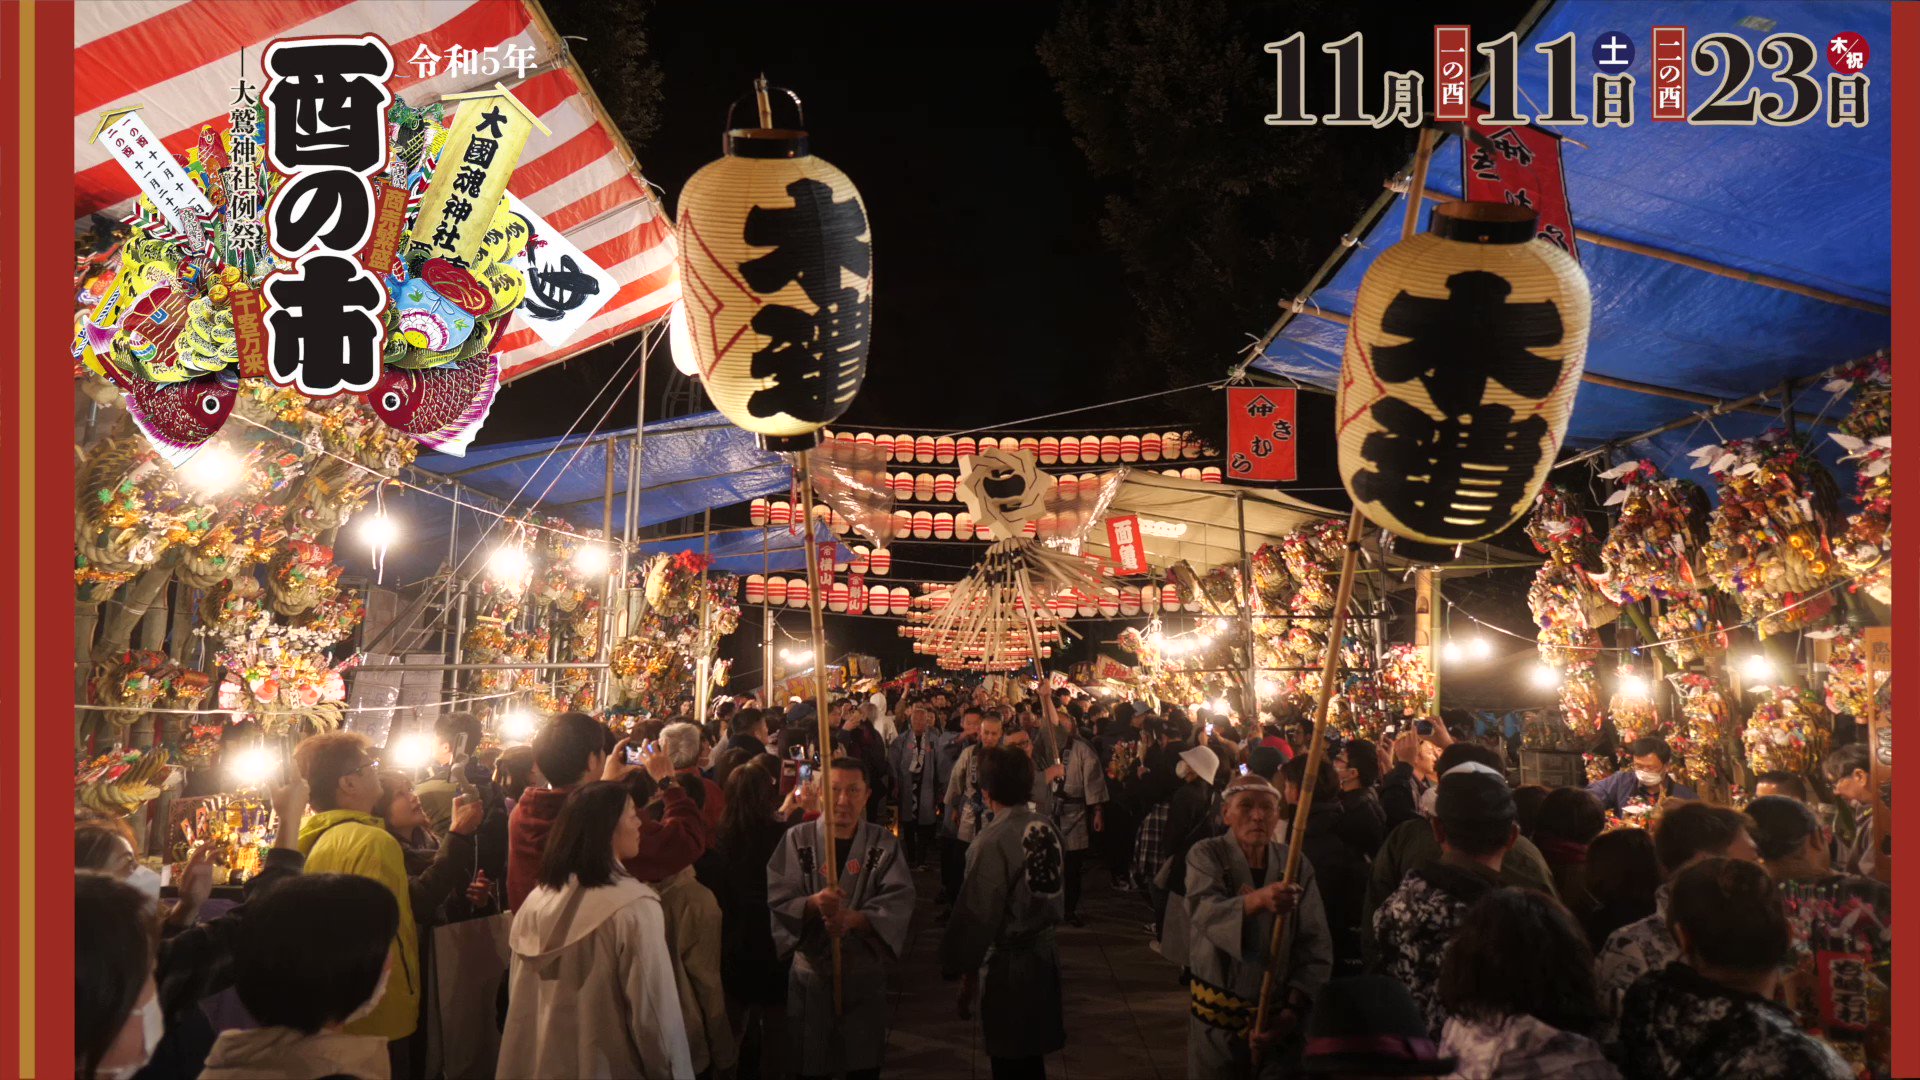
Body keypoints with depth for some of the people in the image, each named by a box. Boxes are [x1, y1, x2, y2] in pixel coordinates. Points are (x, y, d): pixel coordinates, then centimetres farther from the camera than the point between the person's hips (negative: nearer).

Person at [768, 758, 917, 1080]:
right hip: (810, 972, -1)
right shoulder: (797, 839, -4)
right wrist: (813, 903, -32)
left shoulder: (885, 844, -2)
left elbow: (899, 902, -13)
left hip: (865, 973, 1)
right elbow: (776, 900, -12)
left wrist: (854, 918, -30)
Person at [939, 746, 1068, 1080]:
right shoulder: (1048, 829, -2)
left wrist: (965, 970, -6)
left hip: (1007, 964, -7)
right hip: (1044, 953, 7)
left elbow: (977, 914, -16)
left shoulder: (992, 842, -21)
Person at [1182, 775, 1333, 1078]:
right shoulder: (1206, 855, -7)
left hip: (1279, 1012, 2)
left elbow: (1316, 944, -1)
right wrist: (1257, 900, -46)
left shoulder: (1296, 864, 0)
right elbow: (1205, 913, -28)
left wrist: (1294, 1008, -12)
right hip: (1217, 1012, -2)